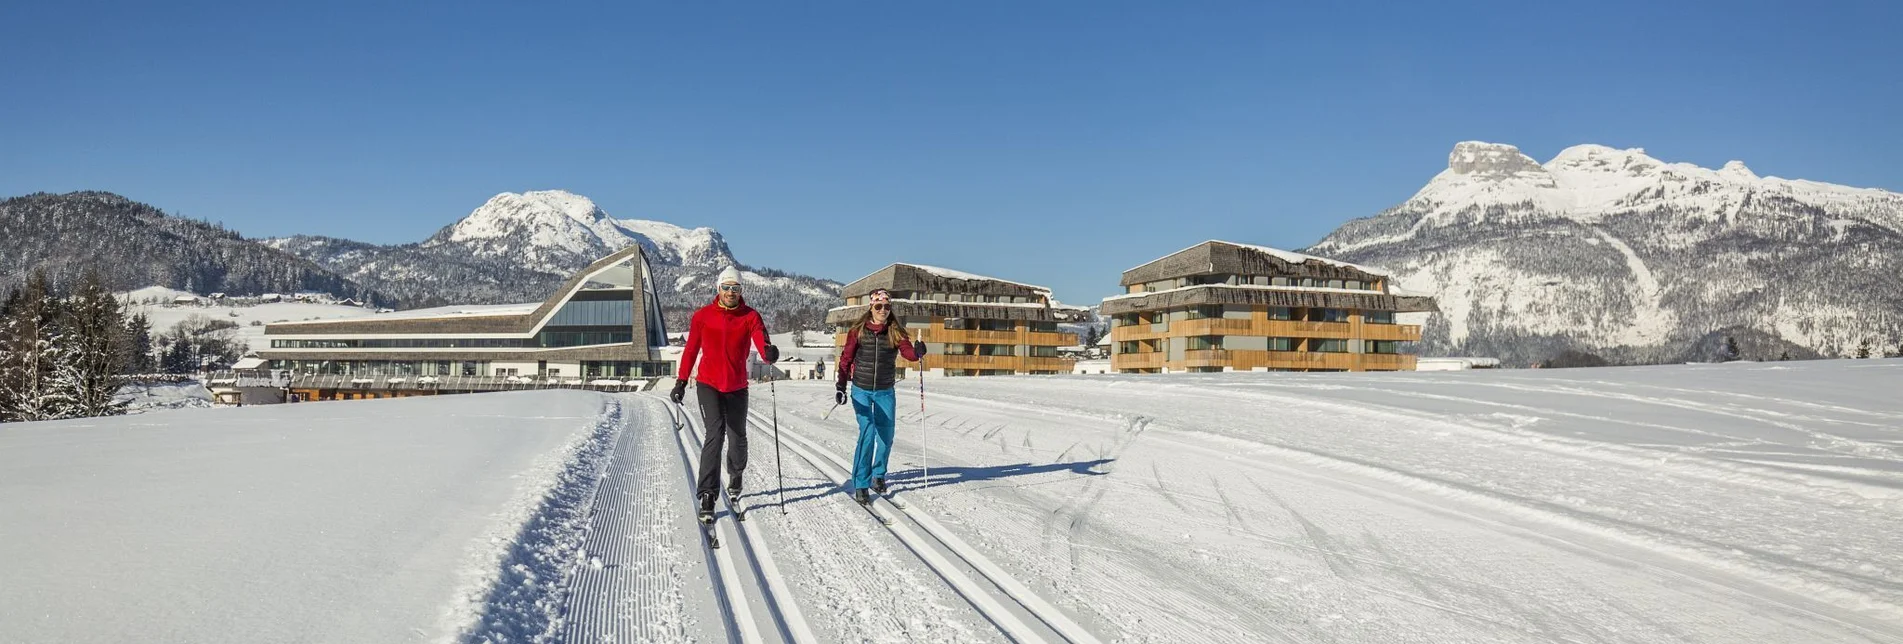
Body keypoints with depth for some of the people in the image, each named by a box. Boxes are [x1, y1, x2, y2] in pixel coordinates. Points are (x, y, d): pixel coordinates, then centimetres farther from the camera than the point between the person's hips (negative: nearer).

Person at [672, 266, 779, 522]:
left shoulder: (750, 316, -3)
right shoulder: (703, 316, -2)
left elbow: (760, 339, -21)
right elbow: (691, 349, 6)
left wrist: (769, 351, -44)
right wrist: (681, 381, 4)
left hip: (737, 387, 2)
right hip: (708, 385, -2)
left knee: (738, 437, 13)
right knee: (715, 434, -17)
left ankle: (736, 476, 45)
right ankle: (707, 496, -15)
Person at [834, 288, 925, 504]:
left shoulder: (896, 332, -1)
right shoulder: (858, 331, -3)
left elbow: (908, 353, -13)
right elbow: (846, 358, 0)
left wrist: (918, 352, -35)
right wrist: (840, 385, -6)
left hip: (885, 392, 2)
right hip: (861, 390, -2)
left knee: (886, 435, 8)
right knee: (867, 432, -14)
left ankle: (878, 475, 34)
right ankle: (860, 485, -6)